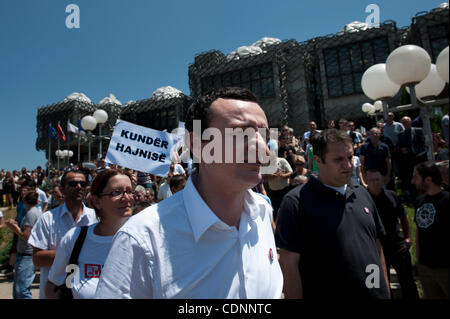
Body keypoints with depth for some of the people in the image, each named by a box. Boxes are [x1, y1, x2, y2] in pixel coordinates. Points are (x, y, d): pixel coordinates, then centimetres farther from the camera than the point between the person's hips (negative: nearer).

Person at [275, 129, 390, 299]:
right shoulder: (297, 202, -17)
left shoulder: (362, 194, 6)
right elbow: (289, 263, -18)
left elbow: (377, 244, 13)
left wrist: (386, 289, 12)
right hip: (325, 293, -5)